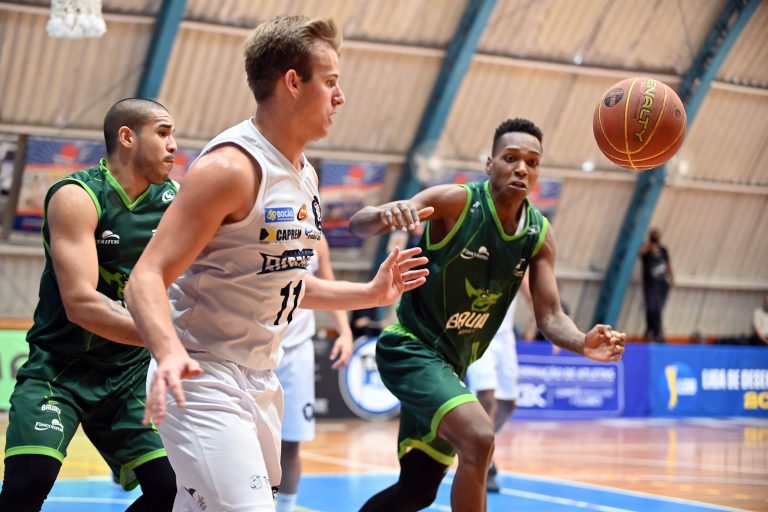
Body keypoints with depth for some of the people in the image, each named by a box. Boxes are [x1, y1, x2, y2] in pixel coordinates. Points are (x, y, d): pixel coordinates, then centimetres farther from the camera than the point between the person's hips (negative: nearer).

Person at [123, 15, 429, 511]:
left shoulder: (305, 174, 9)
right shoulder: (232, 167, -19)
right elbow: (146, 279, -25)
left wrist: (370, 294, 19)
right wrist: (170, 352, -42)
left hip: (259, 379, 9)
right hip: (201, 379, -9)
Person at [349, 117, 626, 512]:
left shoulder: (539, 234, -2)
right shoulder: (456, 202, -18)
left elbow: (550, 317, -2)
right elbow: (358, 224, -26)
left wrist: (583, 344, -25)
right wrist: (385, 214, -51)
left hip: (451, 364, 7)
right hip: (410, 347, -7)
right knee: (478, 439, -28)